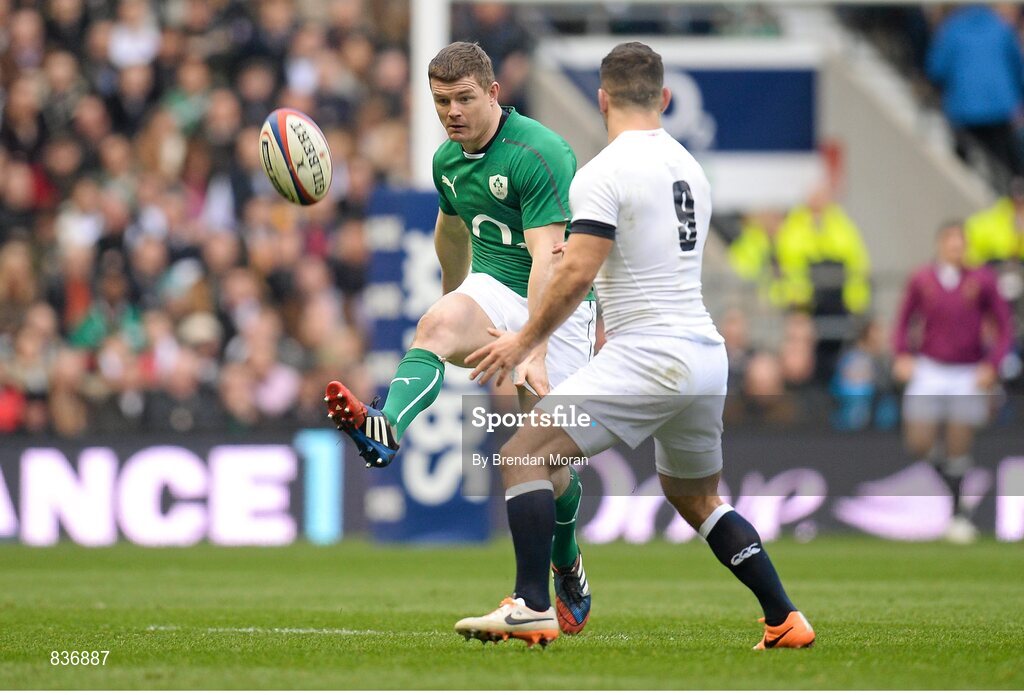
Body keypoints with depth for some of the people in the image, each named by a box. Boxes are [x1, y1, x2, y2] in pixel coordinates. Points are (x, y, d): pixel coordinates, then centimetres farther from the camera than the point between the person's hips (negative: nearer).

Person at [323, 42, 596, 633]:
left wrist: (534, 353, -38)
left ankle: (567, 566, 25)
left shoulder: (540, 154, -21)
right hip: (494, 289, 5)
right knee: (438, 324, -31)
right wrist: (453, 290, 40)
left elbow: (547, 261, -29)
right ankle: (385, 432, -58)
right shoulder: (447, 161, 4)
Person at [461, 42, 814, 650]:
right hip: (708, 356, 8)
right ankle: (786, 620, 18)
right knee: (698, 501, 24)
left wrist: (525, 343, -4)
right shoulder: (691, 168, 16)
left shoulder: (605, 172, -8)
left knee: (525, 456, -5)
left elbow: (577, 274, -15)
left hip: (648, 358, -8)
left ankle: (532, 608, -14)